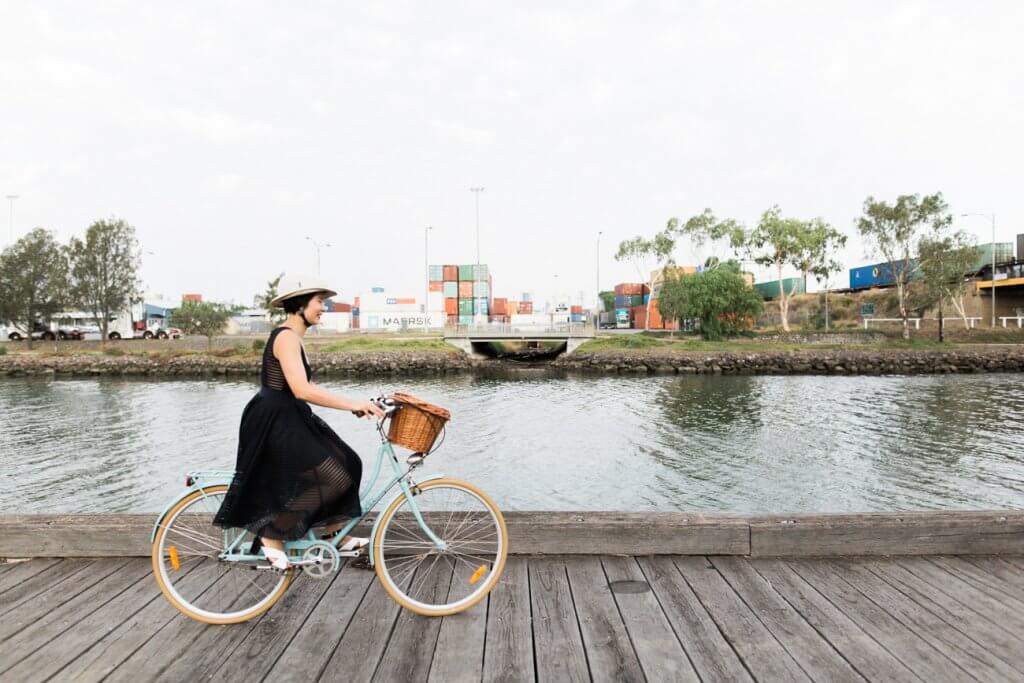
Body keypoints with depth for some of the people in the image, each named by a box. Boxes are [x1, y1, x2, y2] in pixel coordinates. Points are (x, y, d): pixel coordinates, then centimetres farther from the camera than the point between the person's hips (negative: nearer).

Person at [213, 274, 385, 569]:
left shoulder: (292, 337, 12)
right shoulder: (286, 337, -19)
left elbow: (305, 387, 14)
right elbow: (302, 390, -30)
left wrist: (351, 404, 7)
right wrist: (353, 404, -29)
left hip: (288, 420, 10)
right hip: (274, 422, -10)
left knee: (343, 464, 9)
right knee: (328, 476, -8)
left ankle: (336, 533, 19)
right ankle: (272, 537, 5)